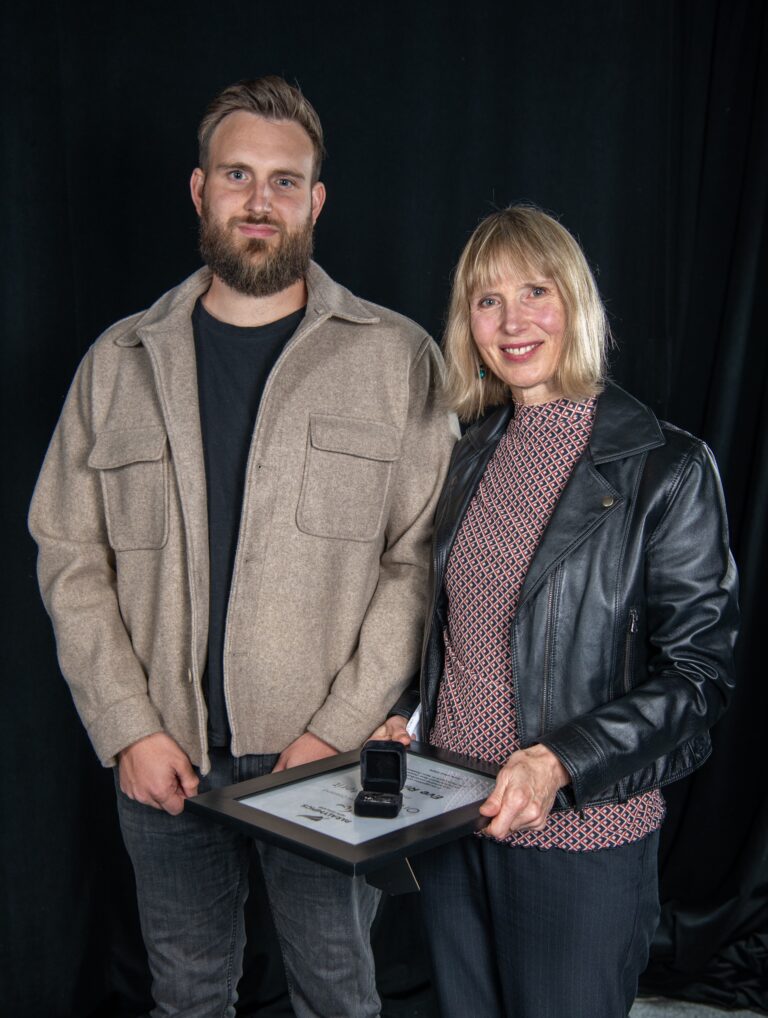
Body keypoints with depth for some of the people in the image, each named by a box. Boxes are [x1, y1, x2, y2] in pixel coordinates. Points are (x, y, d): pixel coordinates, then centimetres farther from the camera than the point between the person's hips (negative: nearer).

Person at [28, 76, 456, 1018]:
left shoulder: (397, 357, -3)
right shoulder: (119, 363, 4)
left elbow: (420, 557, -7)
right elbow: (70, 557, 3)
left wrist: (338, 731, -12)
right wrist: (129, 729, -5)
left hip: (332, 754, -2)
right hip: (162, 757, 2)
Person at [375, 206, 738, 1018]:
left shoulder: (667, 468, -11)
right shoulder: (469, 457, 7)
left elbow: (699, 672, -12)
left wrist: (560, 761, -22)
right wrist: (404, 716, 1)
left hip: (580, 835, -5)